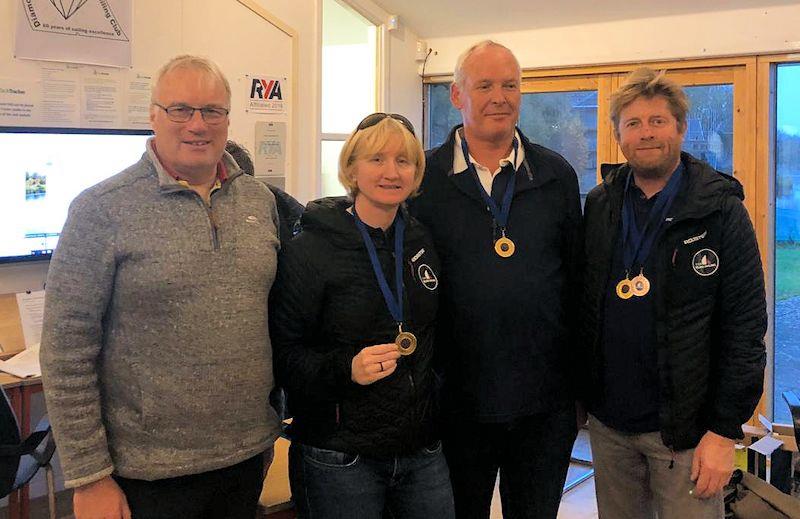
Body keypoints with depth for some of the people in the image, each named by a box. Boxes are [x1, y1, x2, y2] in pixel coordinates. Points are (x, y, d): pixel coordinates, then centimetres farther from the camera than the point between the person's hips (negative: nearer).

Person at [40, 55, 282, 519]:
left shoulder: (260, 200, 5)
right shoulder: (102, 210, -10)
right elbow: (67, 350, -11)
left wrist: (270, 427, 13)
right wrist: (90, 477, -11)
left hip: (248, 457, 5)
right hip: (150, 473, -4)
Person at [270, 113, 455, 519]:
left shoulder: (423, 243, 7)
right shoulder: (309, 250, -10)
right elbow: (284, 356, -11)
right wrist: (345, 369, -26)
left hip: (422, 451, 5)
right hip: (337, 461, -5)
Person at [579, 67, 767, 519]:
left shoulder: (721, 211, -8)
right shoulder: (600, 206, 4)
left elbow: (745, 328, -10)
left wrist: (724, 430, -13)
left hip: (684, 427, -4)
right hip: (608, 420, 4)